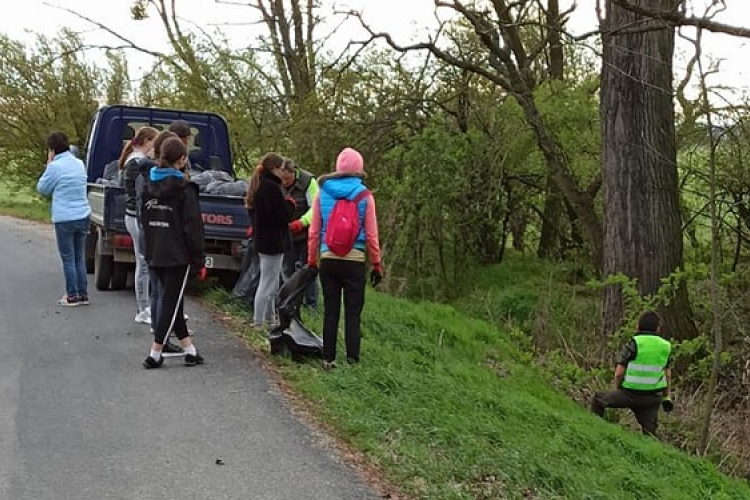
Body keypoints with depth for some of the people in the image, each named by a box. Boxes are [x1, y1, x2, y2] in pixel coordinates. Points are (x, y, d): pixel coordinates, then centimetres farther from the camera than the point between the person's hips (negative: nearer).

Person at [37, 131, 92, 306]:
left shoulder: (55, 166, -12)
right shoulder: (79, 163, 10)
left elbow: (42, 189, 0)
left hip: (64, 218, -6)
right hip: (83, 215, 7)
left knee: (68, 259, 2)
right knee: (79, 258, 14)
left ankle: (72, 296, 5)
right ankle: (83, 294, 16)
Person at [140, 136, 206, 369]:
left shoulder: (150, 184, 7)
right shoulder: (184, 188, -12)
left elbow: (144, 219, 13)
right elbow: (193, 227, -14)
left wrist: (150, 250, 18)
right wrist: (199, 260, -8)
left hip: (155, 254, 6)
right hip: (178, 255, -6)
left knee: (170, 299, 14)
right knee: (171, 301, 1)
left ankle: (190, 349, 18)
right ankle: (155, 354, 0)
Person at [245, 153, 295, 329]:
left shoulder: (257, 185, 12)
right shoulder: (272, 187, -20)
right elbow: (282, 215, -22)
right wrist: (290, 204, -2)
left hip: (261, 240, 10)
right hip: (273, 241, -10)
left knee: (270, 282, 18)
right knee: (268, 283, -3)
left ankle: (268, 319, 25)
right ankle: (259, 323, 1)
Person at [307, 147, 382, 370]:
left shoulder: (322, 192, 2)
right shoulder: (364, 195, -3)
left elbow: (314, 230, 4)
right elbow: (371, 235, -1)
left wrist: (311, 260, 13)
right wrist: (377, 265, 7)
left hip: (328, 259, 2)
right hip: (354, 261, -2)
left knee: (330, 311, 10)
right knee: (353, 312, 5)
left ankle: (328, 359, 13)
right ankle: (352, 359, 3)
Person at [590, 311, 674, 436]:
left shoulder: (633, 344, -9)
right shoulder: (665, 346, 3)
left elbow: (619, 373, -10)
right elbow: (668, 375, 9)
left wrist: (617, 391, 7)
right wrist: (666, 396, 20)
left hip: (630, 394, -3)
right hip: (653, 397, 4)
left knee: (598, 399, 16)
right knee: (649, 431, 11)